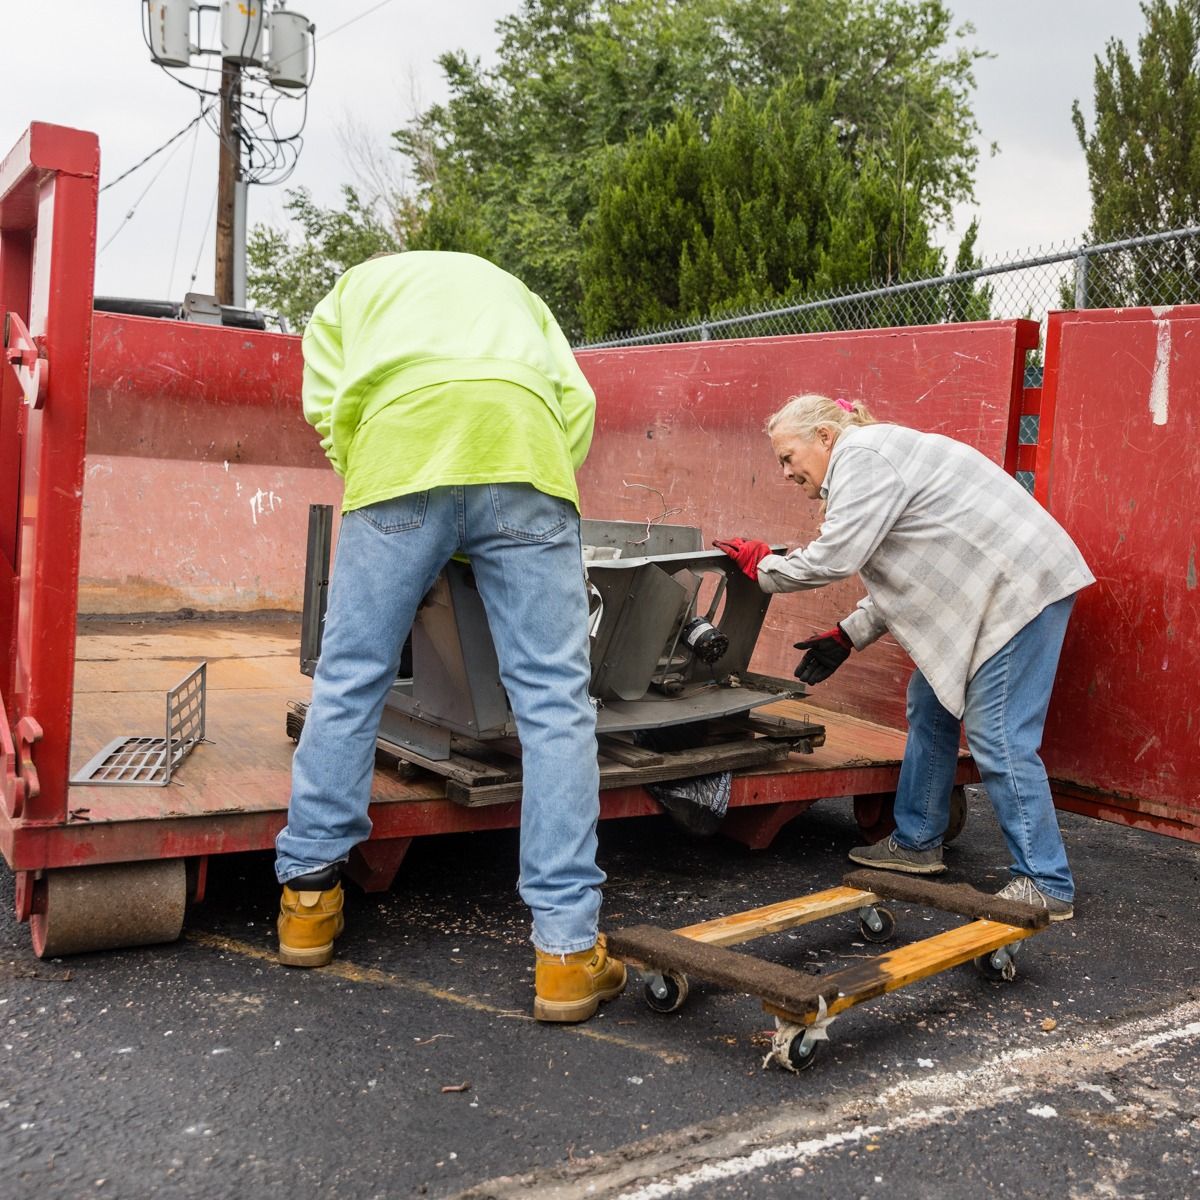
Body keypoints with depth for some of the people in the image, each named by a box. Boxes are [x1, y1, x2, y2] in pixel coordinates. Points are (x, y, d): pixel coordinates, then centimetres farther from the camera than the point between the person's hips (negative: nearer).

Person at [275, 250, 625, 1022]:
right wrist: (537, 493, 22)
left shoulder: (352, 289, 36)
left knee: (350, 681, 10)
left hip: (398, 448, 0)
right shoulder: (513, 290, 40)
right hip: (525, 453, 1)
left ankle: (309, 897, 19)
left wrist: (368, 484, 23)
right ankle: (567, 948, -3)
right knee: (553, 698, -2)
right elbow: (576, 402, 21)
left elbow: (328, 403, 16)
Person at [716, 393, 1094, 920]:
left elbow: (834, 557, -22)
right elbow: (900, 573, 20)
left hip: (1020, 585, -11)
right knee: (930, 707, 16)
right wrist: (847, 635, 14)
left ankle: (1045, 885, -3)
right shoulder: (868, 461, 19)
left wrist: (762, 565, -6)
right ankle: (917, 842, 27)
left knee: (997, 736, -10)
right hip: (990, 587, 11)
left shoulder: (863, 457, -14)